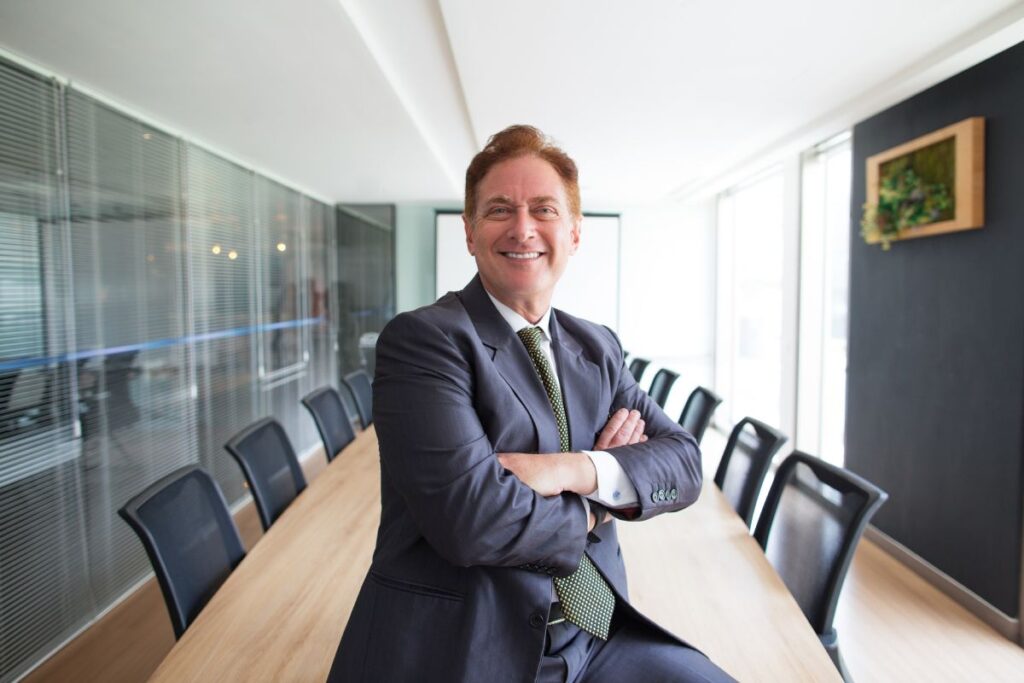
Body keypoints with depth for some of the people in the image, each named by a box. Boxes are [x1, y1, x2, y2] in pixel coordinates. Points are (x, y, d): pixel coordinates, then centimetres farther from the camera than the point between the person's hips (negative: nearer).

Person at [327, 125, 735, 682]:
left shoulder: (598, 348, 7)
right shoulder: (420, 338, -13)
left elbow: (684, 463, -1)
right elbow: (472, 517, -23)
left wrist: (573, 469, -18)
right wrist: (597, 508, -8)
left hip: (596, 635, 6)